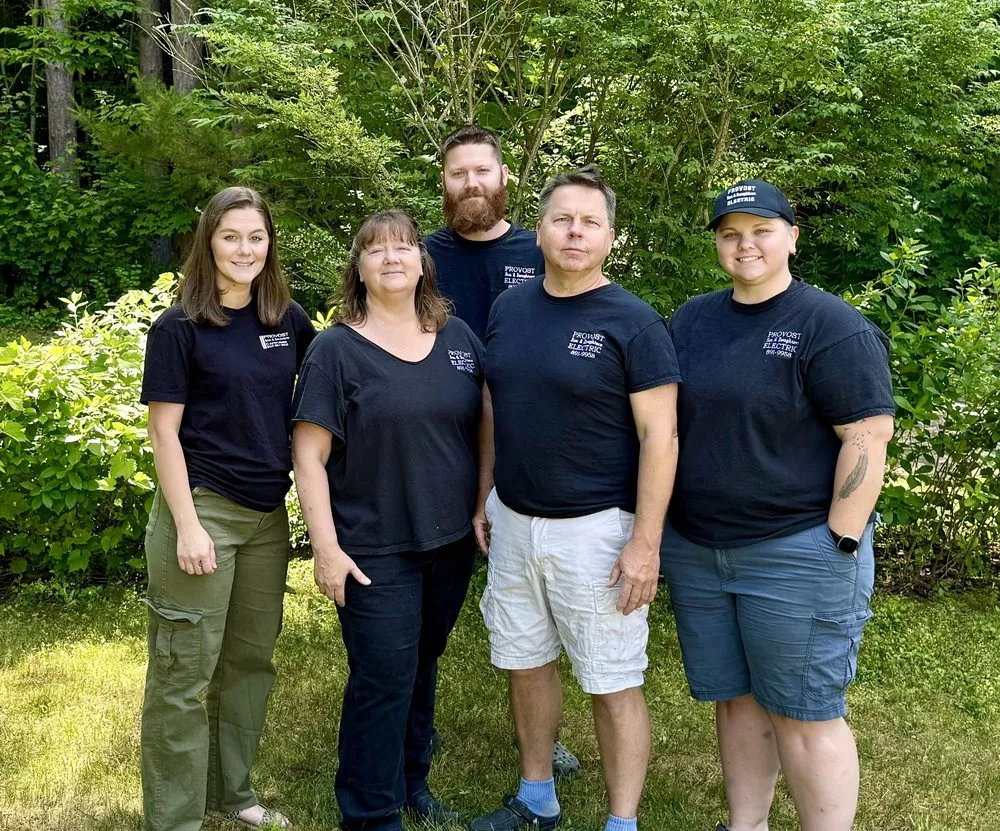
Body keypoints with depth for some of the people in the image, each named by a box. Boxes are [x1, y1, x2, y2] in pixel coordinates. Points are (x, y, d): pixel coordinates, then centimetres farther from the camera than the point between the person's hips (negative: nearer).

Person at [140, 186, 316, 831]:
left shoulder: (289, 318, 5)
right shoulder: (180, 327, -8)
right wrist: (187, 526, -15)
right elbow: (164, 433, -9)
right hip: (202, 506, -5)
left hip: (268, 514, 5)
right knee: (185, 671, 1)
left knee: (251, 658, 14)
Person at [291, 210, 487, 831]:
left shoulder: (458, 337, 5)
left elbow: (486, 425, 13)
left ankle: (412, 779, 36)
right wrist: (326, 546, -14)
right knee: (383, 679, -1)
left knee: (424, 665, 17)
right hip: (374, 548, -4)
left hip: (451, 543, 4)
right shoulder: (337, 350, -7)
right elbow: (309, 454, -9)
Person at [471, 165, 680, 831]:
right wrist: (484, 498, 13)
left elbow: (659, 437, -13)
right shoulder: (509, 308, 6)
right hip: (512, 521, 6)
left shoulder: (632, 322, -11)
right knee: (525, 662, 16)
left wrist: (645, 543, -18)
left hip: (594, 529, -6)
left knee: (614, 683, 2)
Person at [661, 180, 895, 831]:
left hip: (795, 553, -6)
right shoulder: (691, 320, 10)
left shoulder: (832, 328, -10)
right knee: (735, 699, 15)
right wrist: (662, 527, 12)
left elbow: (868, 438, -14)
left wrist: (839, 546, -16)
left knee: (804, 715, 1)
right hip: (696, 551, 6)